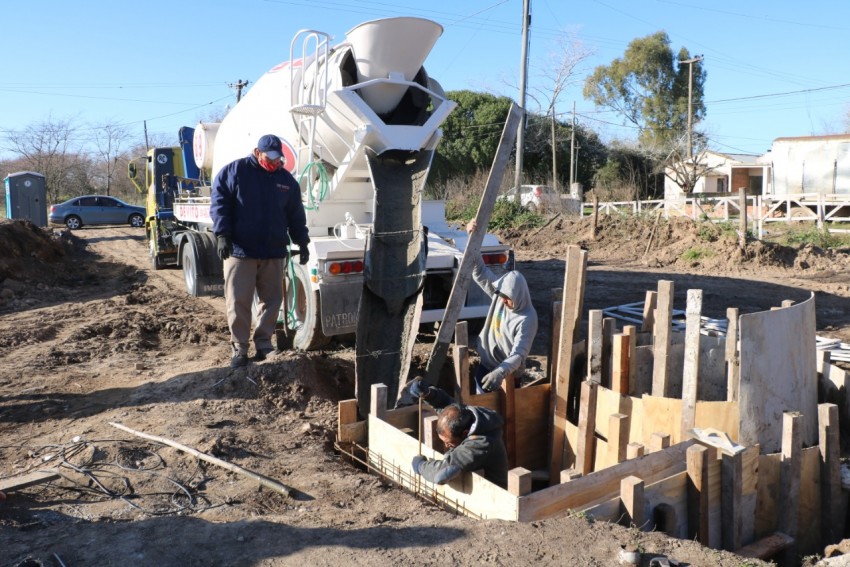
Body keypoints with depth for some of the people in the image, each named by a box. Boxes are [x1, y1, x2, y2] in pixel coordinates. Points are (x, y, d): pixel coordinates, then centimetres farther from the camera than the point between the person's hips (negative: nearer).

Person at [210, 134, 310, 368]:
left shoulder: (287, 179, 12)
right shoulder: (234, 171, 0)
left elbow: (295, 214, 17)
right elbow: (220, 203, -3)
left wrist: (302, 242, 13)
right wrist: (222, 234, -12)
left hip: (274, 252, 4)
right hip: (240, 250, -3)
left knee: (272, 300, 7)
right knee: (238, 301, -3)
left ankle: (263, 345, 19)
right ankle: (239, 348, 7)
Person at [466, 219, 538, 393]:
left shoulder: (527, 319, -25)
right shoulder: (499, 294, -7)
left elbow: (519, 354, -32)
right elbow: (480, 271, -6)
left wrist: (500, 372, -50)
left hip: (507, 374, -6)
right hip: (485, 364, 6)